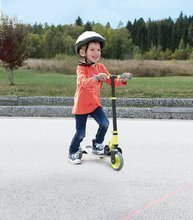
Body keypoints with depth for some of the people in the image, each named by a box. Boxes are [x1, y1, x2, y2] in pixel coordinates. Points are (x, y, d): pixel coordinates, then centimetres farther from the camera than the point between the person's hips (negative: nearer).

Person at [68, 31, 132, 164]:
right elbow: (83, 82, -34)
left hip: (95, 103, 5)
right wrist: (96, 78, -52)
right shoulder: (81, 68, -15)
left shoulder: (100, 67, 2)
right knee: (81, 133, 0)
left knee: (105, 123, -15)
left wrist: (122, 80, -19)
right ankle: (73, 152, 27)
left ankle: (97, 144, 11)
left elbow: (111, 81, 0)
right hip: (81, 106, -4)